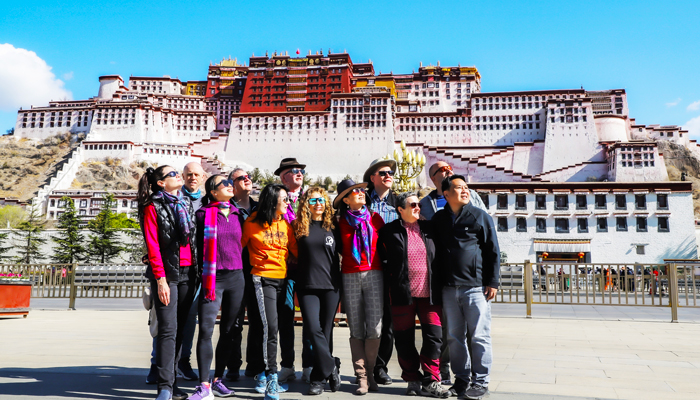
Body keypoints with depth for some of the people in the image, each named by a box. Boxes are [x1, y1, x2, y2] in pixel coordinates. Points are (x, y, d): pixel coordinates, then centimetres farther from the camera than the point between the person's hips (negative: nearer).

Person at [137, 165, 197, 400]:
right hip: (167, 273, -6)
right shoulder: (153, 207, -2)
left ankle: (170, 381, 16)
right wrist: (161, 279, -15)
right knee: (168, 330, -7)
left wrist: (197, 271, 8)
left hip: (187, 273, 6)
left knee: (180, 329, 7)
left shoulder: (186, 205, 17)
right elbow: (152, 246, -8)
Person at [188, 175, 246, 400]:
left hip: (236, 277, 4)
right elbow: (198, 245, 2)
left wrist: (242, 270, 14)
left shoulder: (237, 214, 12)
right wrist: (202, 272, 0)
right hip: (213, 277, -4)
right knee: (206, 330, -10)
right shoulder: (203, 214, 0)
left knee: (228, 331, 8)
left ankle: (218, 379, 19)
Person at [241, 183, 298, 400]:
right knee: (270, 327, -15)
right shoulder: (252, 224, -4)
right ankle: (271, 380, -10)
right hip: (263, 279, -5)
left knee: (271, 329, 11)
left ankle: (263, 373, 26)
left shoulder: (285, 223, 10)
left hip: (283, 280, 5)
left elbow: (295, 249, 13)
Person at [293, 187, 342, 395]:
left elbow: (338, 258, 13)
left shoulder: (332, 227, 7)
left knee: (325, 332, 4)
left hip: (330, 287, 1)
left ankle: (317, 378, 16)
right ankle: (331, 368, 4)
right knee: (314, 329, -12)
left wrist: (341, 287, 10)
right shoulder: (299, 227, 5)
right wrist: (294, 290, 5)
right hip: (307, 287, 0)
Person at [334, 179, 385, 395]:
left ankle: (369, 372, 12)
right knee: (356, 330, 2)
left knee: (374, 328, -5)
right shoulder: (341, 222, 7)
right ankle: (361, 377, 9)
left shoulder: (375, 218, 8)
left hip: (374, 274, 0)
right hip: (350, 277, 0)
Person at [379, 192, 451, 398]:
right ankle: (412, 379, 21)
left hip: (429, 294, 3)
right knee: (405, 340, 6)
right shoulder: (389, 231, 0)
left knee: (434, 336, -1)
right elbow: (384, 261, 2)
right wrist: (393, 284, -3)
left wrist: (438, 286, 9)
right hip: (403, 295, -2)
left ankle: (430, 381, 10)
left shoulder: (429, 229, 10)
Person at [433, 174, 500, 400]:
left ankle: (480, 382, 10)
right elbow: (434, 250, 14)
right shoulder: (438, 219, 11)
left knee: (479, 336, 0)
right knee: (455, 337, 9)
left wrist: (492, 282, -4)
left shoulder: (480, 216, 2)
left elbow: (493, 251, 2)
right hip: (449, 288, 3)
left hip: (476, 287, -3)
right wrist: (436, 283, 9)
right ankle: (461, 379, 21)